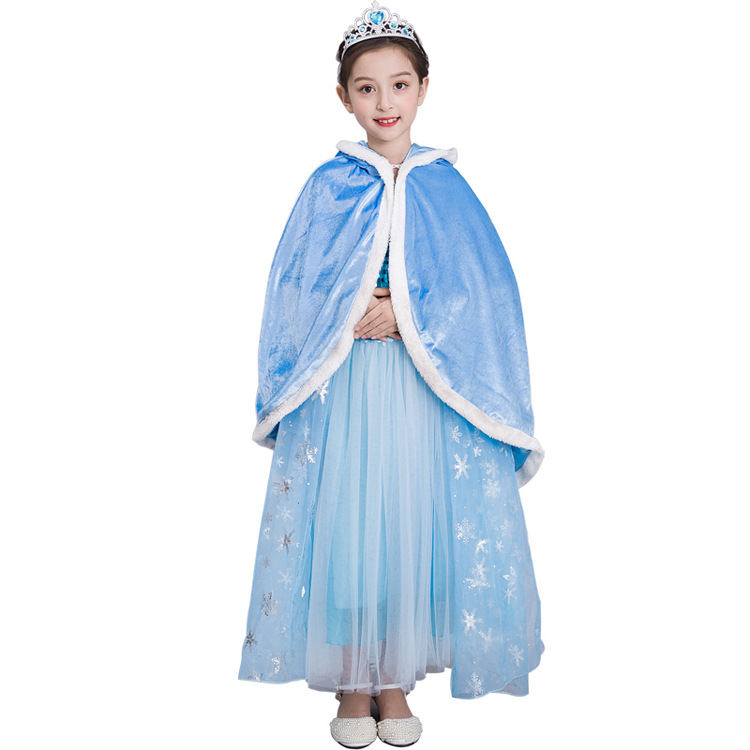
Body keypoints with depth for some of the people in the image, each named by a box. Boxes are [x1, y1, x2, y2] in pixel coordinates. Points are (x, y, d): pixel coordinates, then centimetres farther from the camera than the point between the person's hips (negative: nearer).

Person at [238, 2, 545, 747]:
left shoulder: (446, 185, 5)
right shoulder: (327, 186, 3)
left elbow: (483, 295, 0)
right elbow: (294, 295, 1)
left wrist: (404, 320, -13)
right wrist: (350, 321, -16)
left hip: (427, 389, 1)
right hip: (340, 387, 0)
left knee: (414, 523, 5)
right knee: (342, 525, 2)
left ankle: (395, 682, 25)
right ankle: (352, 683, 23)